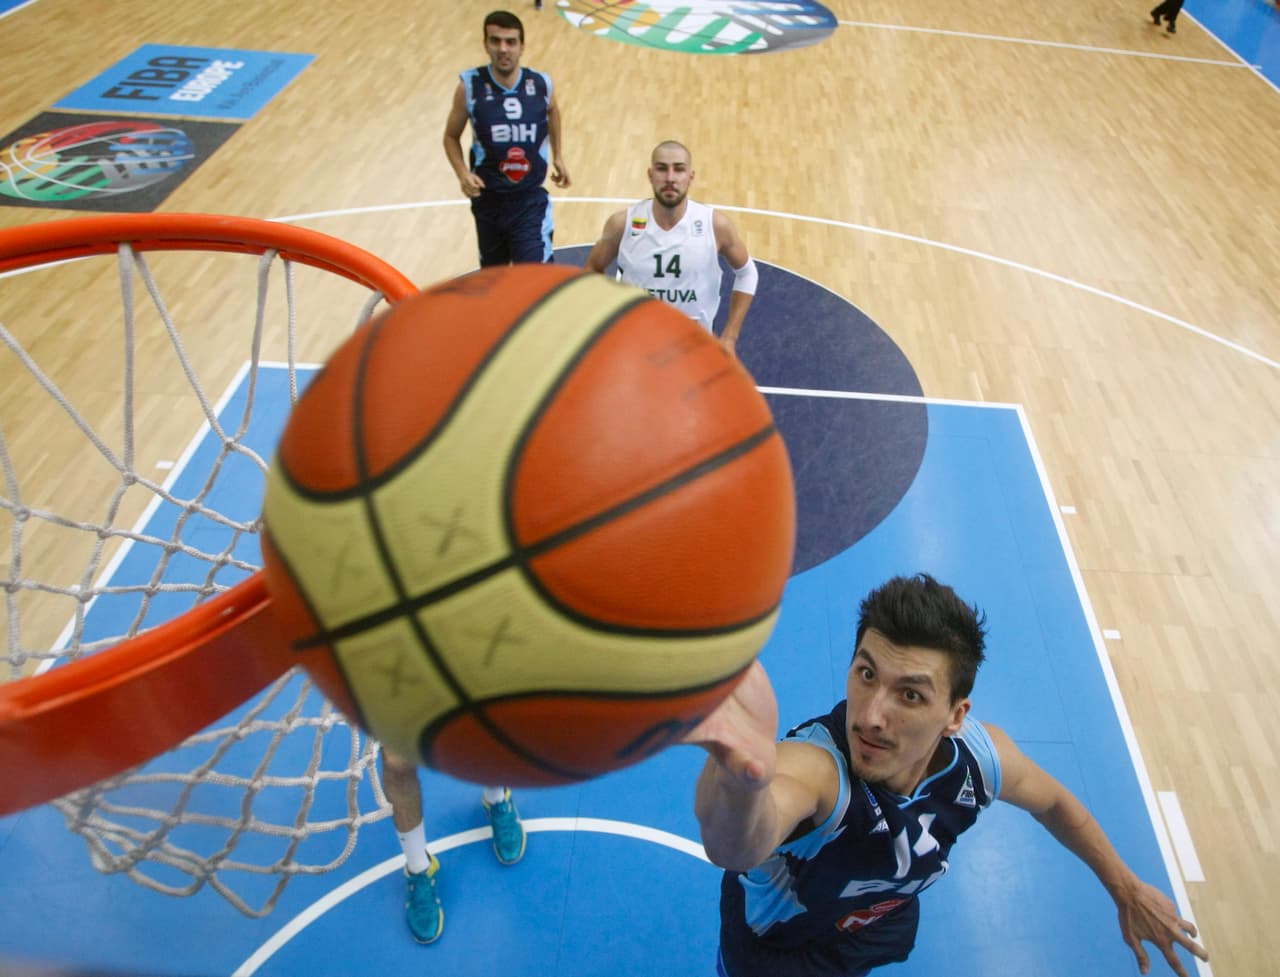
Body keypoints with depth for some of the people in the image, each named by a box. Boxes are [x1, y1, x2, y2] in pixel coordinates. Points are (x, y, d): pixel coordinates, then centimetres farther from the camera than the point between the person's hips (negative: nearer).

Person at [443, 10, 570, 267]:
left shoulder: (541, 84, -7)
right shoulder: (470, 85, -12)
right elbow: (451, 136, 1)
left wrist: (557, 156, 22)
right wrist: (463, 173, -17)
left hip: (530, 200, -1)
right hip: (488, 199, 1)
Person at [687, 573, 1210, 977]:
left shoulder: (978, 757, -29)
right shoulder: (813, 766, -47)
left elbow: (1052, 801, -3)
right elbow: (739, 846, -72)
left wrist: (1127, 890, 7)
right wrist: (740, 778, -94)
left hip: (886, 918, 5)